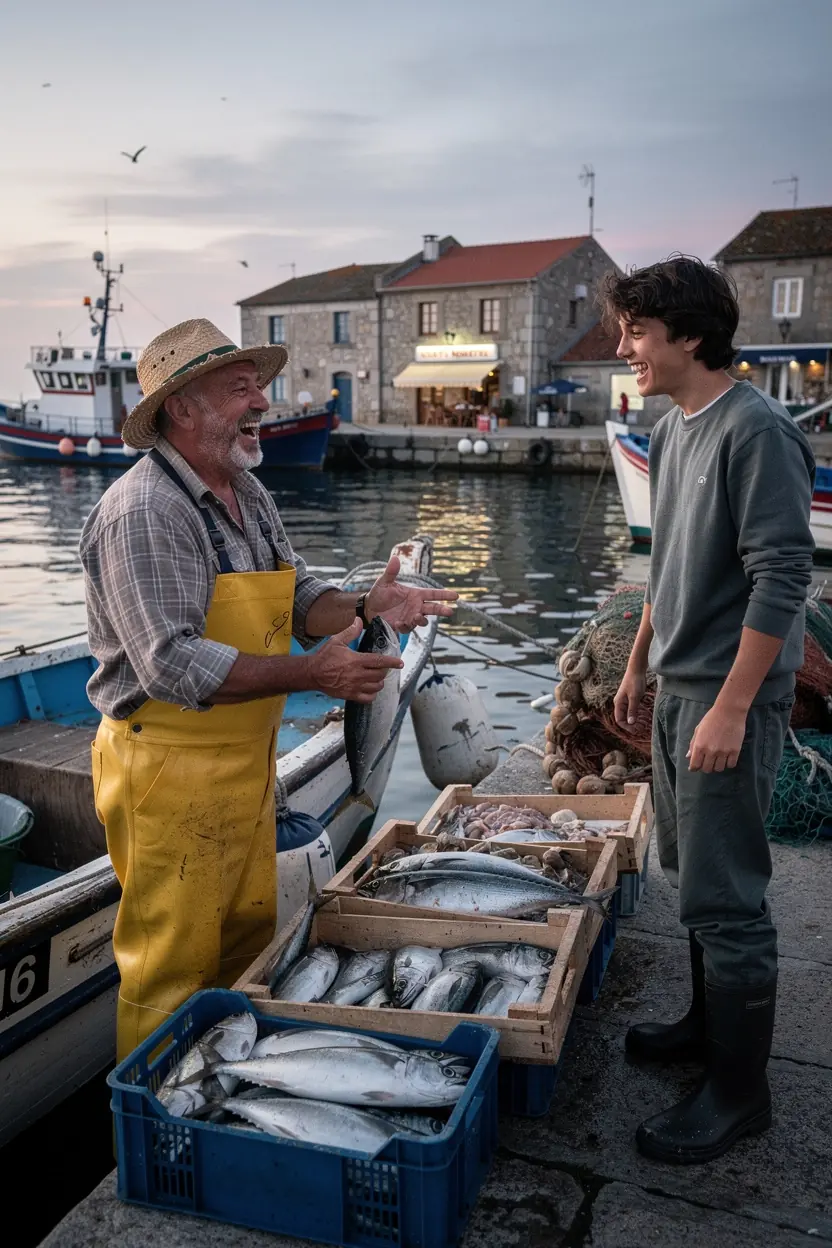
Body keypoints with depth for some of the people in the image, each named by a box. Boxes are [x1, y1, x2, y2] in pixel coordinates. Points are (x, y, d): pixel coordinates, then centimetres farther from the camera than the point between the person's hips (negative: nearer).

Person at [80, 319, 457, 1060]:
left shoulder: (248, 493, 8)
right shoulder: (144, 513, -21)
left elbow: (298, 597, 12)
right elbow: (172, 665, -29)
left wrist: (367, 608, -9)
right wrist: (312, 675, -31)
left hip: (245, 760, 9)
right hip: (171, 770, -9)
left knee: (250, 934, 21)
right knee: (173, 968, 6)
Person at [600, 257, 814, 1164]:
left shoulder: (756, 430, -16)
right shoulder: (670, 432, 11)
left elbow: (781, 578, -20)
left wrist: (731, 708, -21)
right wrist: (637, 665, 20)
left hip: (731, 695, -9)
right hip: (676, 689, 9)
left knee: (724, 898, -1)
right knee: (691, 874, 19)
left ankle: (739, 1089, 15)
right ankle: (709, 1023, 37)